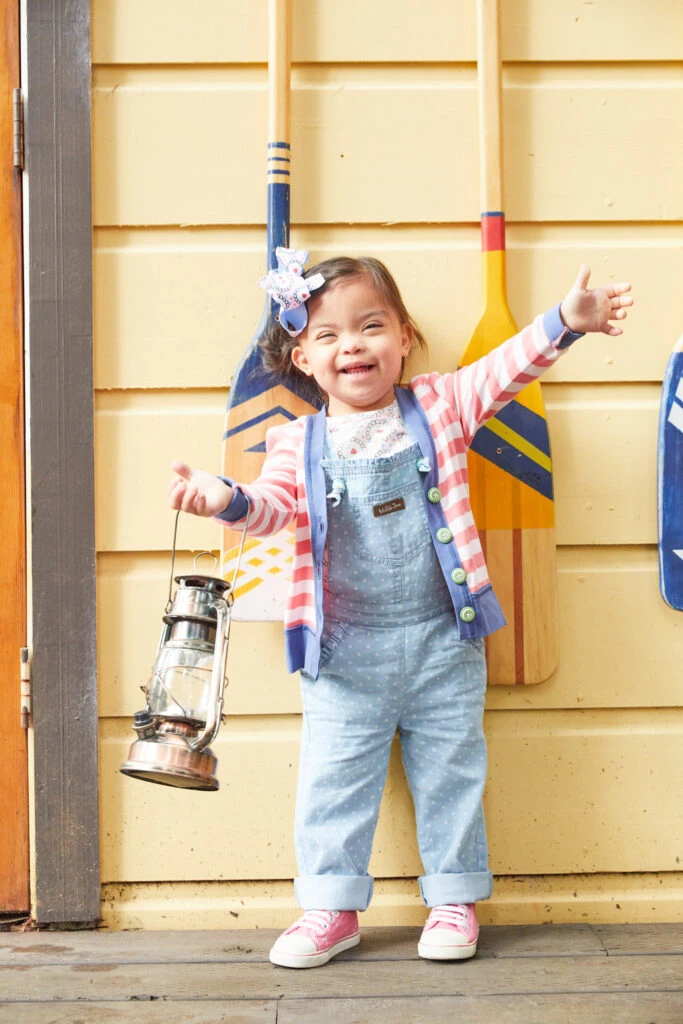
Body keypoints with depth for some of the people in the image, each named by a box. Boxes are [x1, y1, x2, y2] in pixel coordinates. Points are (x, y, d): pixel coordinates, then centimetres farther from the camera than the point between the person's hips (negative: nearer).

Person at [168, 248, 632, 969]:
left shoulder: (439, 409, 1)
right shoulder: (298, 444, 0)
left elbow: (506, 369, -5)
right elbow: (275, 505, -12)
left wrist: (566, 320, -19)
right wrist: (229, 500, -34)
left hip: (442, 641, 0)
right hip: (346, 652, 0)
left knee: (450, 770, 11)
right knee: (335, 776, 6)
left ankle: (453, 897, 26)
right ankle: (332, 906, 21)